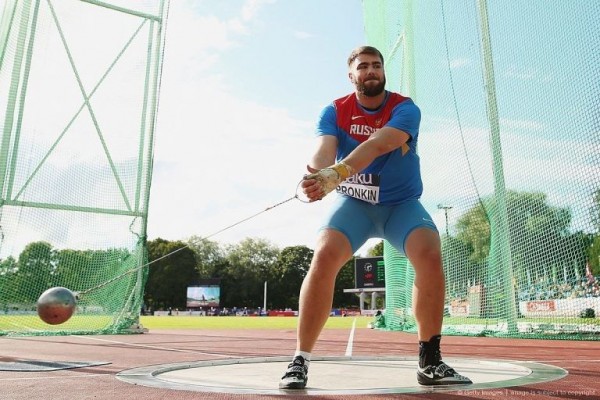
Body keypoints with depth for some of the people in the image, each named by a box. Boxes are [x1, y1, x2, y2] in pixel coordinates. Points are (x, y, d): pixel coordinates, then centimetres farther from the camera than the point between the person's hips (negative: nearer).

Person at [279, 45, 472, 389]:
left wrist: (337, 173, -50)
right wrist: (317, 173, -49)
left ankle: (431, 362, -10)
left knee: (430, 254, -27)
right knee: (324, 255, -25)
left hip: (402, 203, 0)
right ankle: (300, 361, -14)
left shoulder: (405, 109, -12)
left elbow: (379, 144, -33)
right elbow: (325, 149, -24)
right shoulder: (335, 112, -4)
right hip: (354, 203, 1)